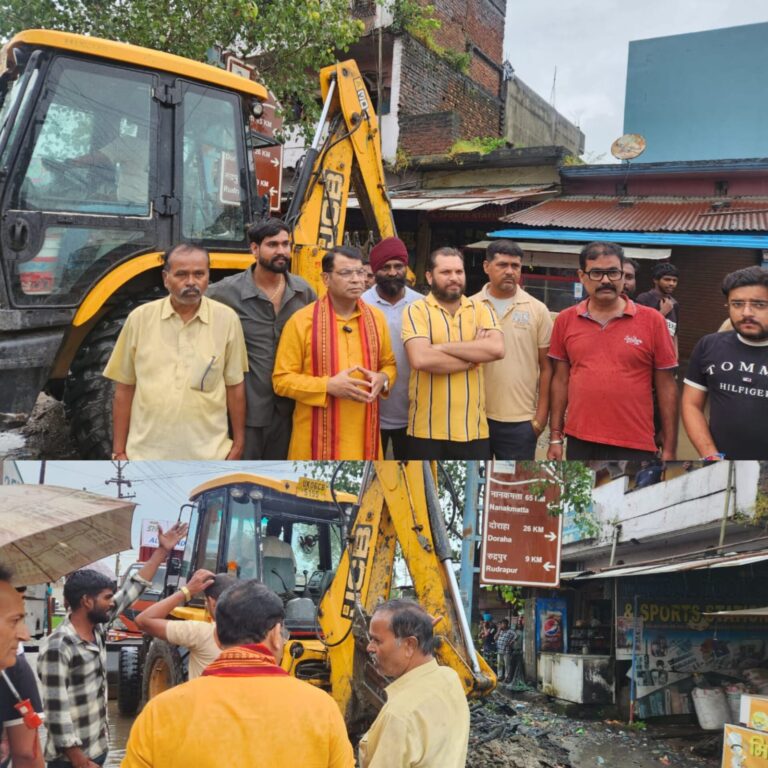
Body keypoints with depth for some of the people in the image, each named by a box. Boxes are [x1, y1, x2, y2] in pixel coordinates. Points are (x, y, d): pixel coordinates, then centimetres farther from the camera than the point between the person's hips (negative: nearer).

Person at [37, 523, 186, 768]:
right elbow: (56, 711, -22)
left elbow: (129, 592, 9)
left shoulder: (98, 628, 4)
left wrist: (162, 551, 8)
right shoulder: (57, 647, -21)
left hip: (98, 747, 8)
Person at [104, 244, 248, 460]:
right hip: (147, 453, 0)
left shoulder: (226, 319, -3)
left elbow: (235, 386, 3)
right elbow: (124, 389, 2)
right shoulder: (140, 318, -3)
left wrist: (238, 443, 4)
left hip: (208, 454, 0)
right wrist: (119, 450, 2)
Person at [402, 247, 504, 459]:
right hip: (428, 430, -3)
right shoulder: (416, 311, -3)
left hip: (474, 429, 3)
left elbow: (497, 349, -11)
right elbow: (420, 359, -20)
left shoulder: (481, 310, 8)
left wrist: (443, 347, -14)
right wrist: (474, 356, -9)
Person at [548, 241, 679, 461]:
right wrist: (555, 436, 5)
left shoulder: (652, 320, -4)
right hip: (580, 443, 3)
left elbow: (666, 387, -1)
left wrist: (669, 448, -2)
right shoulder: (566, 320, 3)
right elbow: (560, 379, 8)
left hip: (635, 447, -2)